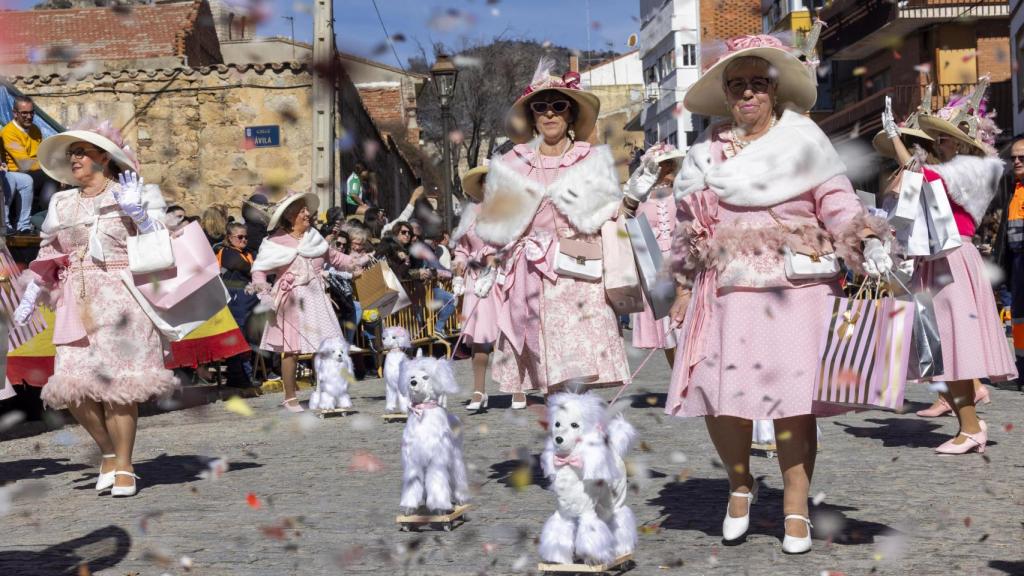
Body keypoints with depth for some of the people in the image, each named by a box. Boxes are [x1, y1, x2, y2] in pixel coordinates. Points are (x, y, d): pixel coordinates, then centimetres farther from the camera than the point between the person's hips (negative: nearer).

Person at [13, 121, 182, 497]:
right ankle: (108, 451, 15)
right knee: (73, 386, -6)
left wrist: (138, 212, -13)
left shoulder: (134, 195, 5)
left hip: (121, 300, -4)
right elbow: (48, 254, 23)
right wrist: (29, 298, 20)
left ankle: (124, 466, 2)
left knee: (117, 381, -10)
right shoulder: (61, 204, 18)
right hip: (78, 304, 4)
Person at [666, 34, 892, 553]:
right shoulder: (707, 152, 13)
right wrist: (683, 289, 16)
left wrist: (867, 239, -19)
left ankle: (796, 508, 9)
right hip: (725, 290, 3)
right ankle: (740, 485, 23)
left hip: (796, 289, -3)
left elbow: (836, 201, -2)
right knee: (718, 396, -3)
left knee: (792, 397, -6)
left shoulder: (804, 140, 4)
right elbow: (689, 226, 17)